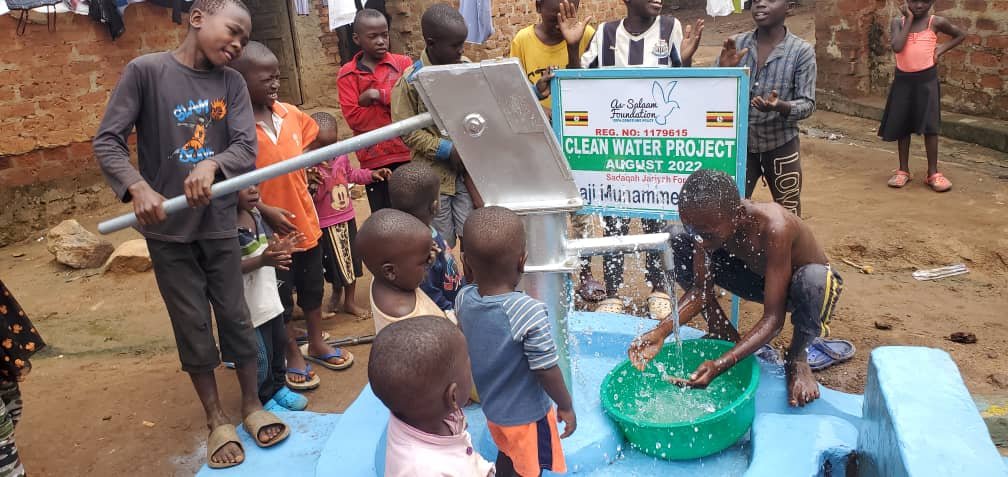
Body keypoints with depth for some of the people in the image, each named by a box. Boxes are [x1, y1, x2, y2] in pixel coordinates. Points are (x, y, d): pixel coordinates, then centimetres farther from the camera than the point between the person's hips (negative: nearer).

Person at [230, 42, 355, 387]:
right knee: (279, 297, 14)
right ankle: (293, 355, 33)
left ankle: (316, 344, 43)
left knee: (313, 287, 22)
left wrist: (307, 173, 2)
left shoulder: (290, 113, -2)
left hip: (305, 219, 6)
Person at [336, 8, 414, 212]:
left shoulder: (403, 63, 5)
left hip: (408, 153, 1)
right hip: (375, 159, 0)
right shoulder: (347, 75, 1)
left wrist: (380, 95, -15)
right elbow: (354, 119, -8)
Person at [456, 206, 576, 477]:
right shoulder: (529, 312, -34)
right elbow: (546, 370, -24)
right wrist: (566, 406, -10)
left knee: (506, 455, 31)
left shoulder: (463, 300, -17)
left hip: (492, 407, 5)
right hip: (527, 414, -5)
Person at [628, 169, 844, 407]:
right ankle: (723, 331, 6)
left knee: (812, 279, -42)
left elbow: (773, 318, -38)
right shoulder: (708, 221, -23)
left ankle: (797, 356, -8)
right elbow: (701, 290, -15)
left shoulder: (773, 228, -40)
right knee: (678, 246, -13)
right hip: (760, 279, 5)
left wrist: (720, 364, -49)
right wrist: (661, 331, -31)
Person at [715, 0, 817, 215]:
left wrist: (780, 107, -31)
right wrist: (724, 68, -22)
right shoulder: (736, 44, -1)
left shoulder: (802, 51, -9)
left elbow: (807, 103, -11)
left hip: (781, 146, -2)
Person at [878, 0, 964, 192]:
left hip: (926, 79, -1)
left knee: (930, 126, -3)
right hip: (903, 79, 2)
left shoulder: (936, 22, -2)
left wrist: (941, 49, -3)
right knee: (902, 126, 7)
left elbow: (960, 35, 13)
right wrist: (909, 19, -13)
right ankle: (903, 170, 19)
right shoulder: (898, 22, -1)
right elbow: (897, 47, -19)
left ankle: (933, 173, 5)